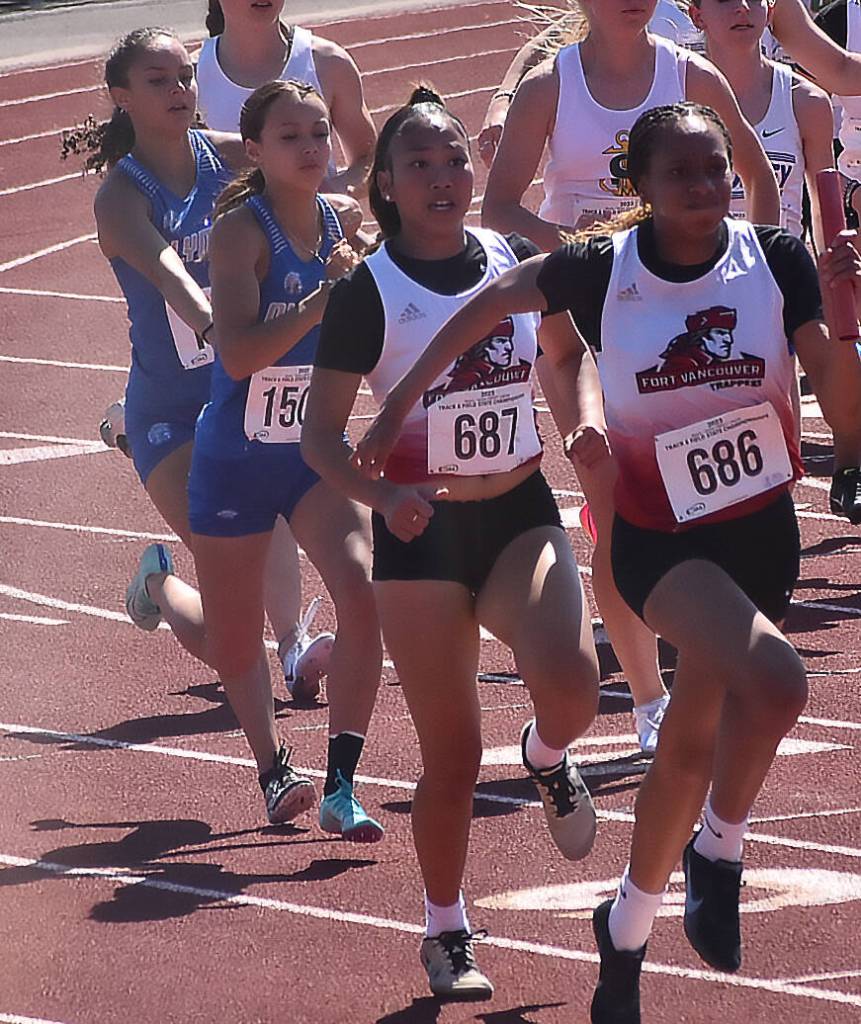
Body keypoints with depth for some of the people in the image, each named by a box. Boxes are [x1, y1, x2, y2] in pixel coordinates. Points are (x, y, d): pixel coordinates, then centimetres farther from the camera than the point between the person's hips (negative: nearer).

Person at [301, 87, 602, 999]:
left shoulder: (517, 261, -1)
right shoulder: (368, 292, -10)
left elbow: (571, 351, 18)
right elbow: (320, 436, -8)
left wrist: (585, 417, -2)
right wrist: (385, 497, -26)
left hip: (521, 514, 2)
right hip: (421, 530, -2)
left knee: (572, 686, -25)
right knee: (452, 759, 2)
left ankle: (546, 757, 14)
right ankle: (446, 934, 26)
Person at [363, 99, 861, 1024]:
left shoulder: (778, 261, -12)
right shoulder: (602, 272, -14)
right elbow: (491, 304, 5)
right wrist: (401, 402, 8)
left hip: (762, 531, 3)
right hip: (659, 539, -3)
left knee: (689, 747, 14)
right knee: (774, 679, -31)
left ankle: (626, 926, 40)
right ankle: (719, 855, -5)